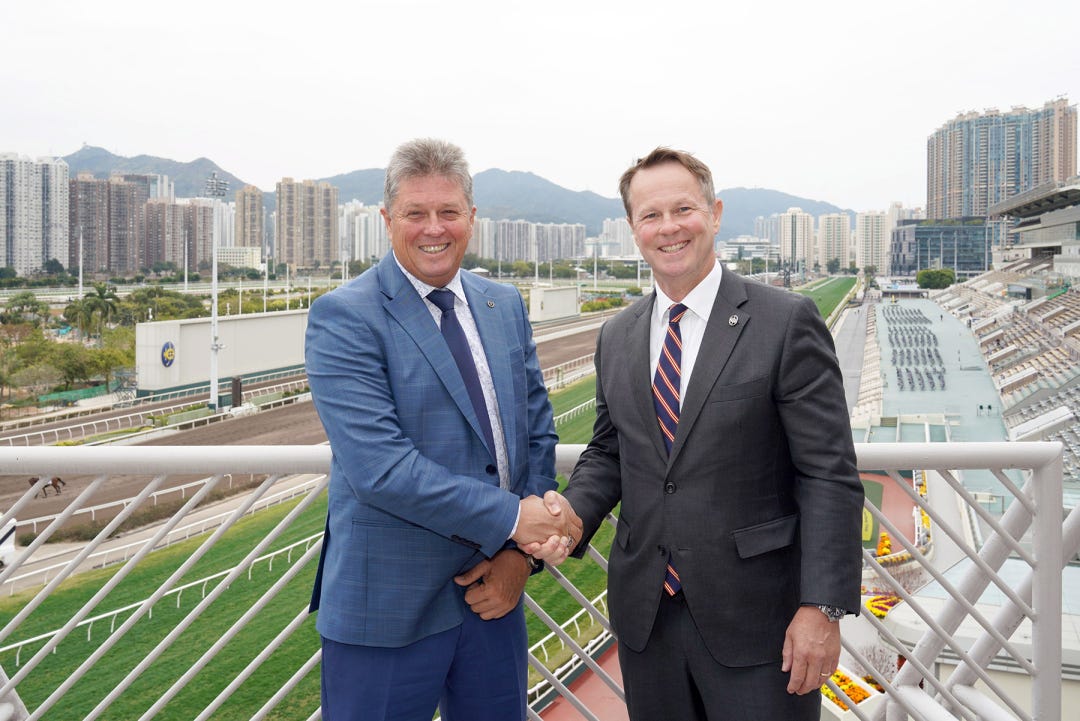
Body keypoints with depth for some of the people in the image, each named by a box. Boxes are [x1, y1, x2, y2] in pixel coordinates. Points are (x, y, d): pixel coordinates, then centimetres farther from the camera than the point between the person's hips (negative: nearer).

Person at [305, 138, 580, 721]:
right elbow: (379, 465, -22)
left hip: (493, 589, 6)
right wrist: (512, 519, -20)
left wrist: (519, 554, -4)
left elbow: (537, 432, 7)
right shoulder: (343, 317, -12)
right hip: (388, 607, -5)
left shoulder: (505, 305, 7)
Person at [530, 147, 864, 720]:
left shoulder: (786, 322, -9)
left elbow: (829, 474, -10)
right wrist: (571, 516, -7)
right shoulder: (616, 337, 7)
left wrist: (823, 607, -15)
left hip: (754, 617, -4)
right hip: (644, 617, 5)